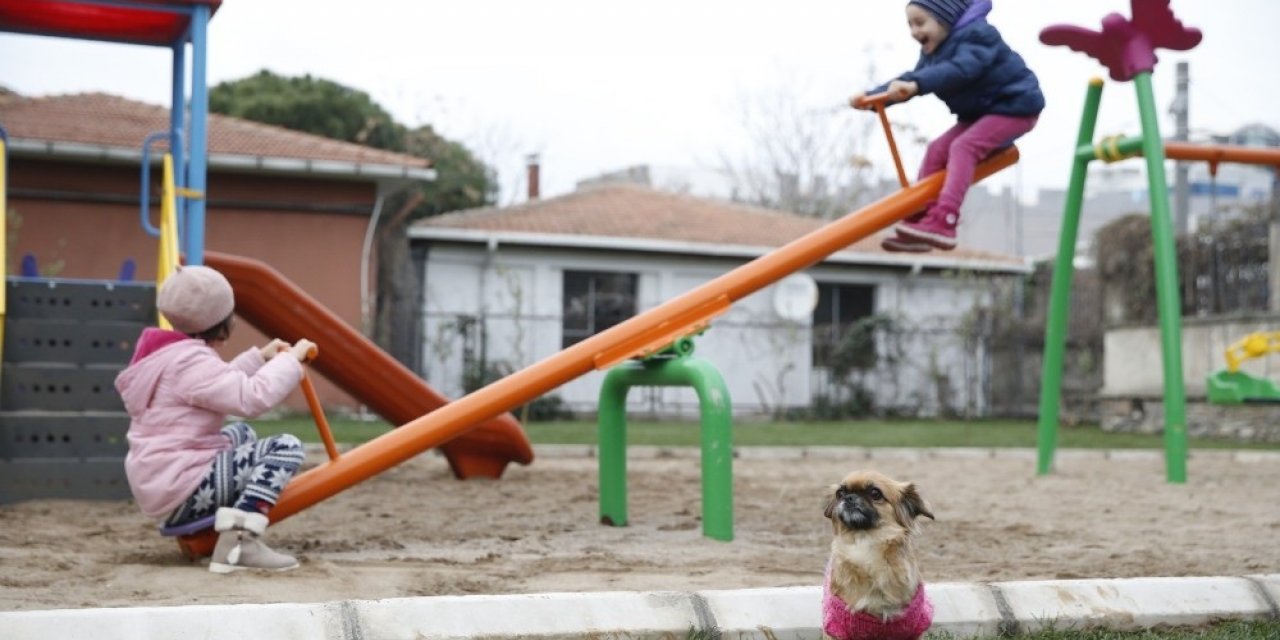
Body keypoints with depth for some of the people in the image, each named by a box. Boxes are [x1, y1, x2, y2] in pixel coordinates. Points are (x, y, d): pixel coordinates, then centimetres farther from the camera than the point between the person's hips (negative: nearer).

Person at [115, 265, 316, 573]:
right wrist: (290, 359, -16)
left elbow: (222, 384, 30)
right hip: (180, 491, -11)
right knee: (286, 446, -14)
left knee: (242, 434, 31)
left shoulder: (169, 354, 13)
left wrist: (261, 357, 25)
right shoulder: (191, 362, -18)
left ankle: (212, 522, 20)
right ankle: (239, 541, -28)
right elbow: (252, 397, -28)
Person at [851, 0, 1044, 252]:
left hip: (1014, 107, -10)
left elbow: (959, 69, -40)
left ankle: (942, 223, -37)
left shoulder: (976, 35, -23)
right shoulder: (933, 50, 8)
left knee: (962, 147, -26)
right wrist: (873, 97, -13)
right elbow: (914, 77, 3)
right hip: (980, 112, 10)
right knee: (937, 150, -1)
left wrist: (916, 85, -54)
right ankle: (919, 219, -1)